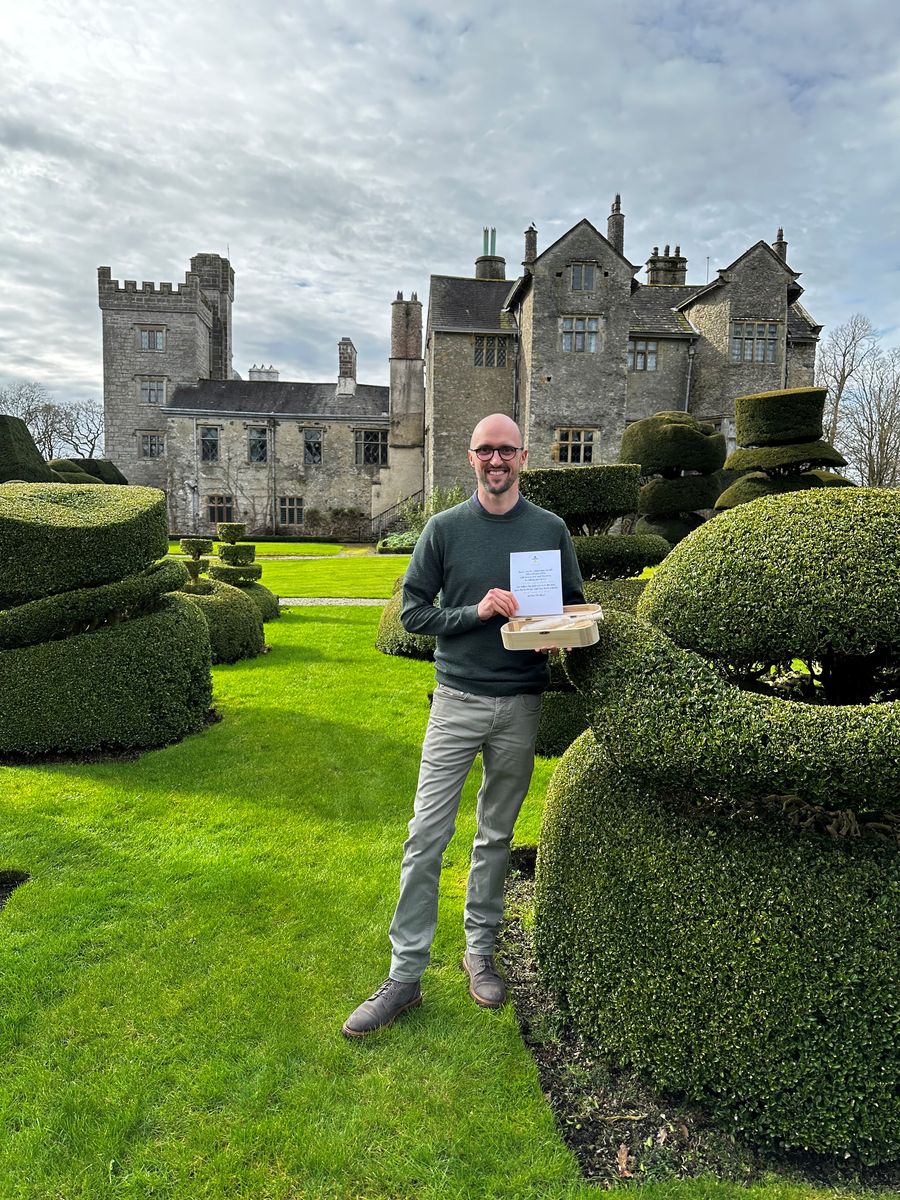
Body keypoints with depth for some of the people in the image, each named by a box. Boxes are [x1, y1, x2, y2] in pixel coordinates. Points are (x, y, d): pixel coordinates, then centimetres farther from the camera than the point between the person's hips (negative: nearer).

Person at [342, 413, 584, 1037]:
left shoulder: (552, 530, 4)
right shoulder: (444, 528, 0)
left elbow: (575, 609, 12)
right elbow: (413, 610, 0)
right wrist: (475, 613, -15)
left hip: (521, 705, 2)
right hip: (457, 699, -1)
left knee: (497, 836, 14)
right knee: (426, 836, -1)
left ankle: (481, 951, 33)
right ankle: (405, 976, 12)